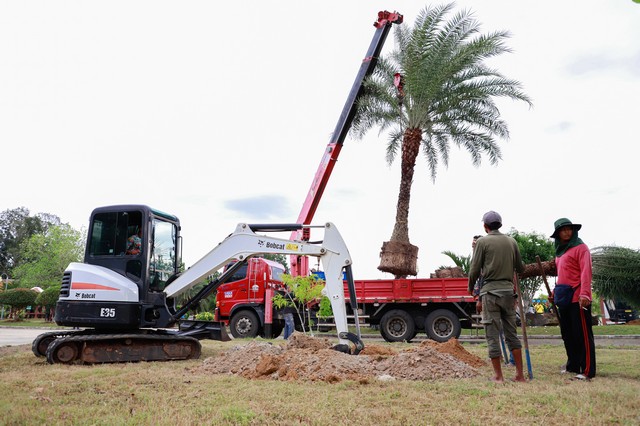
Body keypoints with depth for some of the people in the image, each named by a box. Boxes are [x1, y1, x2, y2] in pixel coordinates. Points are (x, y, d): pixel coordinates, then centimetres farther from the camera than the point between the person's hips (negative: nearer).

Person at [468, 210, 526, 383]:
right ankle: (520, 374, 12)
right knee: (511, 333, 12)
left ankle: (498, 376, 5)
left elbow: (475, 269, -5)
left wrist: (470, 288, 10)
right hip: (508, 290, 5)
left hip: (490, 291, -4)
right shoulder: (511, 241, 9)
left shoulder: (483, 242, -4)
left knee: (493, 335, 1)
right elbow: (520, 268, 14)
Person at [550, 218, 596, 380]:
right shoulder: (560, 251, 17)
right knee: (567, 334, 14)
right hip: (564, 299, 8)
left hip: (577, 298, -8)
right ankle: (573, 365, 25)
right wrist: (555, 292, 17)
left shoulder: (580, 248, -6)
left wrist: (585, 293, -25)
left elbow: (586, 272, -16)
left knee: (583, 334, -4)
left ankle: (587, 370, 1)